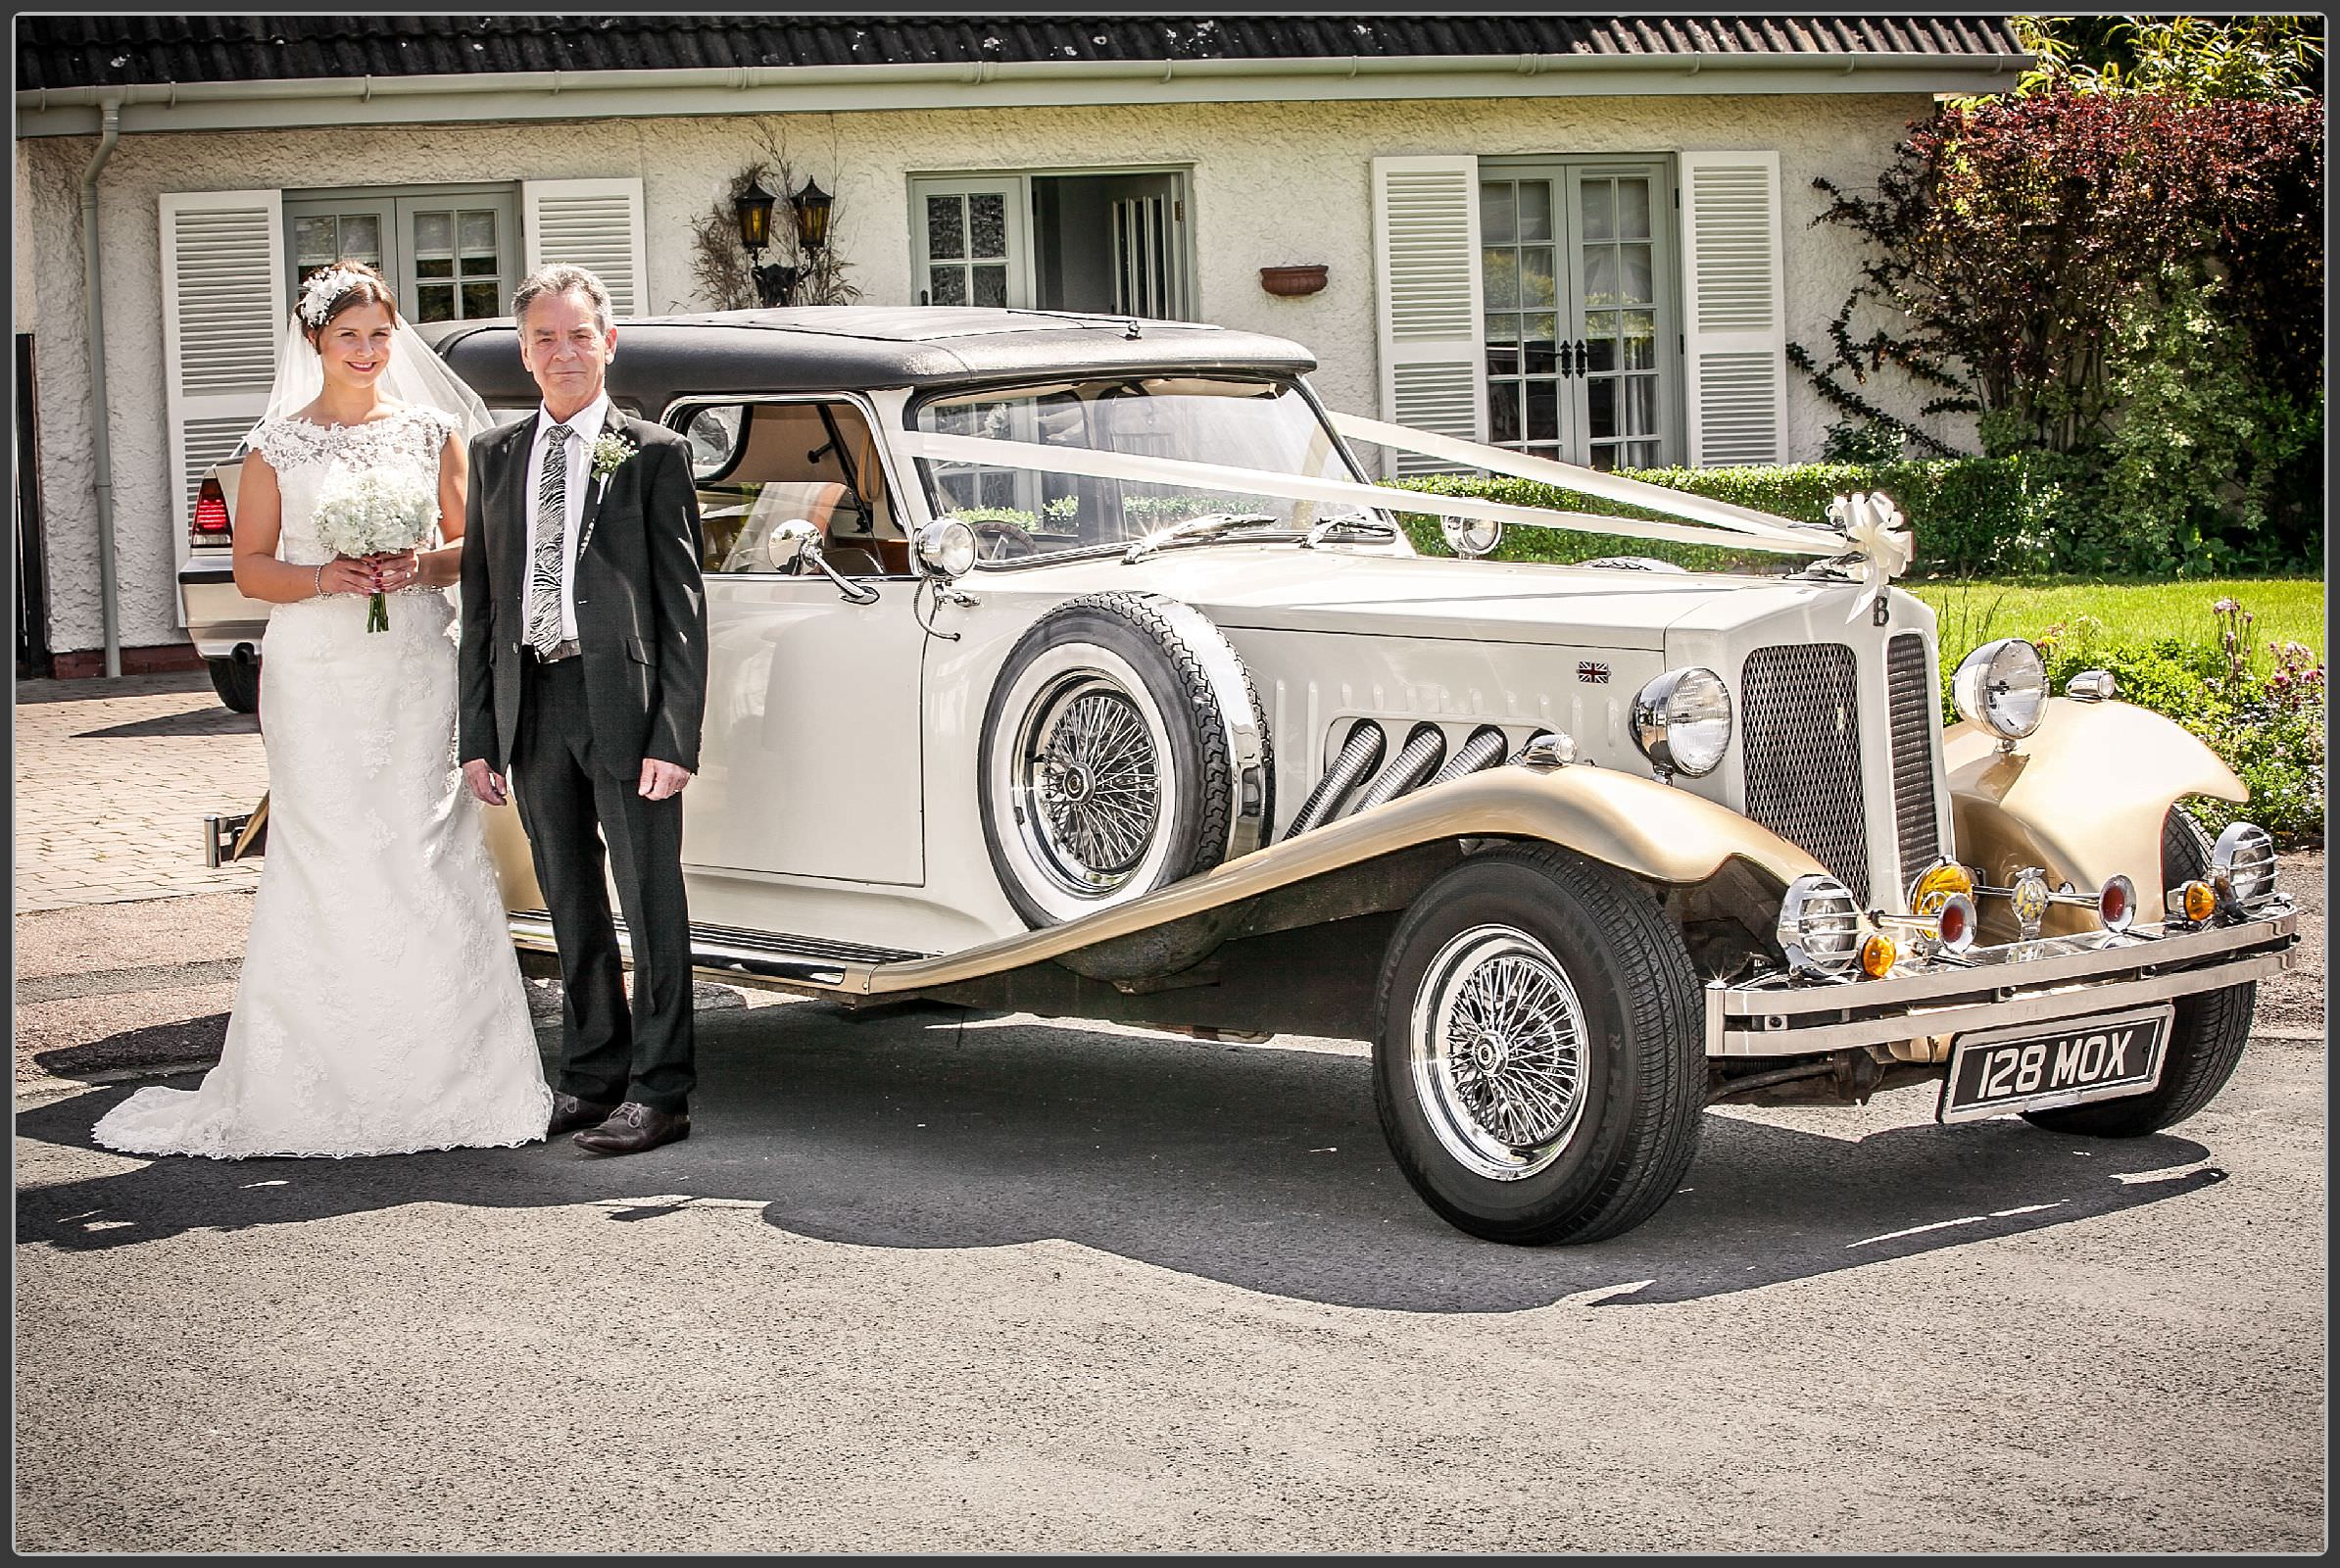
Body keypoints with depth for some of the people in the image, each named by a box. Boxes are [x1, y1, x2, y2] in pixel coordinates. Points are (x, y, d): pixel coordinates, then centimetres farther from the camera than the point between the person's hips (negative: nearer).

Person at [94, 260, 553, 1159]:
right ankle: (326, 1078, -3)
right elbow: (252, 567, 5)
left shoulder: (431, 432, 11)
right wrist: (325, 578, -13)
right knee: (326, 864, -6)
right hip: (318, 676, -1)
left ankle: (437, 1072, 2)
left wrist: (421, 567, -8)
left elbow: (473, 544, 13)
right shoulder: (278, 444, 7)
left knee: (427, 857, -4)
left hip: (417, 671, 1)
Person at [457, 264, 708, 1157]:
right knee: (571, 904, 12)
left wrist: (674, 737, -13)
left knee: (650, 901, -1)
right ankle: (593, 1077, 22)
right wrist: (479, 733, 6)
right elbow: (480, 600, 12)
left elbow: (683, 606, -5)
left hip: (623, 698, -5)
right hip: (531, 701, 5)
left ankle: (657, 1093, 4)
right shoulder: (496, 455, 12)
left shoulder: (652, 456, -1)